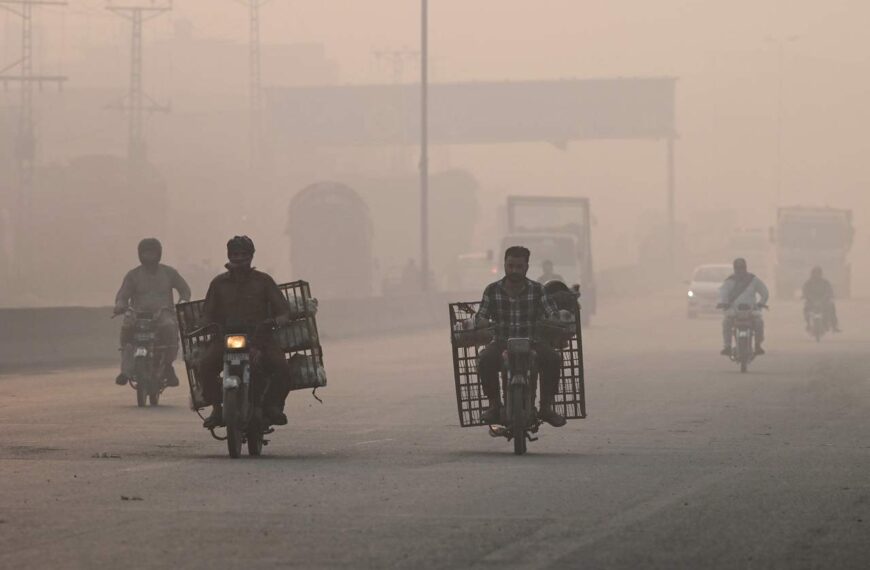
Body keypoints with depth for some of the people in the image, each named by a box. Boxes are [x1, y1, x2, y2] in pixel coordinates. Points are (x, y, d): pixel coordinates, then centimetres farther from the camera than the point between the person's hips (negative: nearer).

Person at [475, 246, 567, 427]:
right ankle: (494, 404, -15)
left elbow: (553, 314, -3)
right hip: (501, 344, 0)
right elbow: (482, 317, 3)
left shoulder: (537, 290, 1)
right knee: (485, 360, -33)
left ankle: (546, 407, -17)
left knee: (553, 358, -30)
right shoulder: (493, 290, 3)